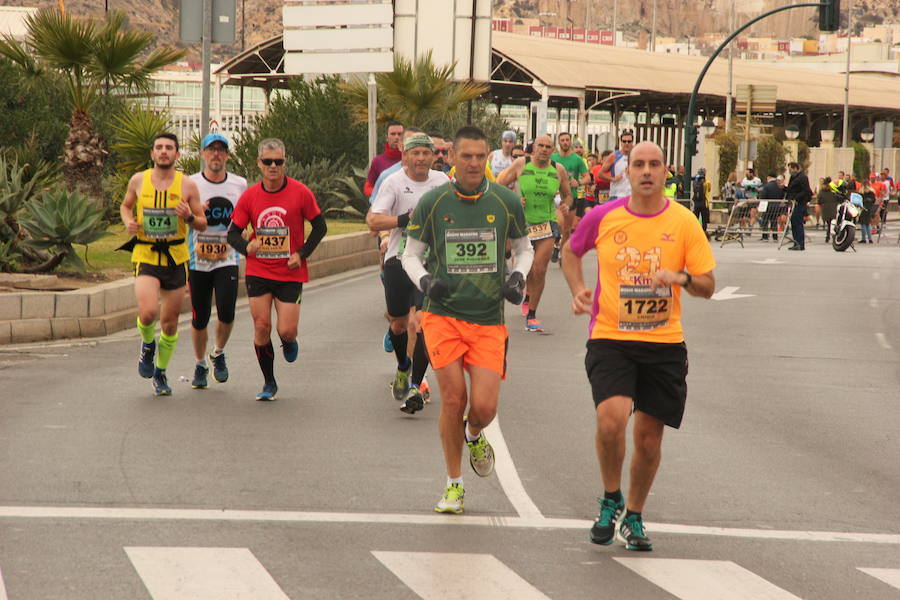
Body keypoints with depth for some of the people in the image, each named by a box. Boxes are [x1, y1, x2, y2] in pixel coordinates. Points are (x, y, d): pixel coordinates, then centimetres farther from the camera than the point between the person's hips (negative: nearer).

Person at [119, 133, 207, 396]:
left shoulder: (187, 185, -1)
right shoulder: (139, 181, 1)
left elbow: (202, 224, 4)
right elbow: (125, 206, 20)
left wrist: (189, 217, -18)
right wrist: (128, 221, -2)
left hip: (176, 257, 1)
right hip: (145, 255, -1)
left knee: (170, 323, 7)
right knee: (148, 312, -22)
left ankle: (160, 374, 27)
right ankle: (147, 344, 13)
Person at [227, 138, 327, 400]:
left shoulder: (300, 193, -6)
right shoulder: (250, 196, -1)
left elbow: (320, 227, 3)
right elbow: (233, 233, 4)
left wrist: (301, 254, -8)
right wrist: (247, 246, -18)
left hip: (290, 273, -2)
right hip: (258, 272, 2)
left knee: (286, 331, -7)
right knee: (261, 327, -2)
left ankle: (290, 344, 32)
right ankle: (269, 383, 15)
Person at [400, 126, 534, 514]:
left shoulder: (507, 202, 1)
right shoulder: (432, 203, -1)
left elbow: (524, 249, 17)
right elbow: (410, 255, 9)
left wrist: (518, 278, -2)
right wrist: (424, 280, -11)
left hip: (489, 321, 1)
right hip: (443, 315, -1)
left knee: (484, 406, -8)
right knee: (453, 399, -6)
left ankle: (475, 436, 31)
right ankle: (454, 484, 11)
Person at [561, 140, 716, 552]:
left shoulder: (684, 222, -2)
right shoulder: (602, 218, -1)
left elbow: (708, 285, 1)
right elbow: (571, 252, 18)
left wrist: (683, 278, -19)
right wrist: (578, 289, 1)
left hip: (664, 343, 1)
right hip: (610, 337, -1)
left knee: (649, 435, 5)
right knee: (611, 418, -22)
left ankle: (634, 517, 27)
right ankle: (611, 499, 4)